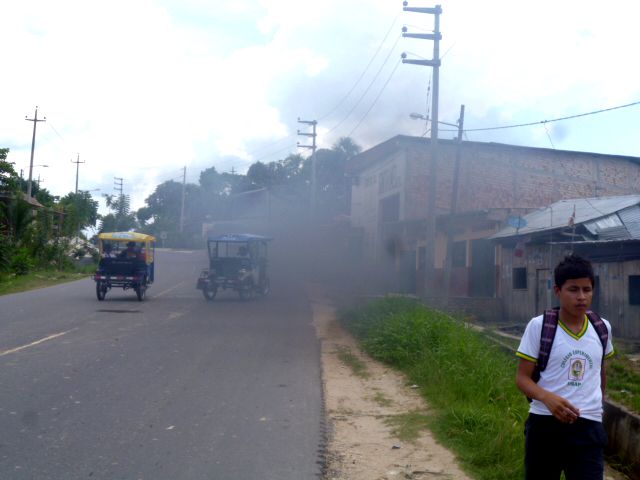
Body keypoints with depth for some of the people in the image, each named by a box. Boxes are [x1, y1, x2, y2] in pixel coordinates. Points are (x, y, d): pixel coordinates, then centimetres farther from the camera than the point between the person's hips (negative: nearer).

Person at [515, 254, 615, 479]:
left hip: (588, 428, 2)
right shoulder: (539, 326, -7)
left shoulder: (602, 327, 4)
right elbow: (523, 378, -5)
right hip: (545, 425, -2)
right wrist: (547, 398, -23)